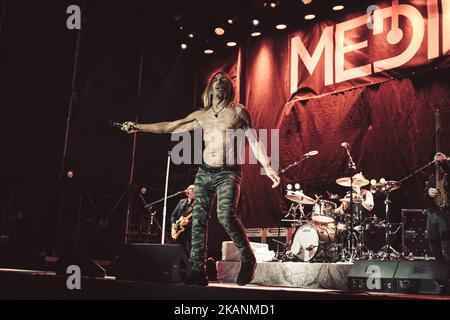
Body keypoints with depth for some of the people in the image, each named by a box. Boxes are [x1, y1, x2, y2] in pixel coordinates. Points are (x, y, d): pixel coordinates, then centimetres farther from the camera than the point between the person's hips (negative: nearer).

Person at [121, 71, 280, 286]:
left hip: (229, 173, -4)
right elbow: (170, 127, 15)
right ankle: (198, 271, 1)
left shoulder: (238, 111, 4)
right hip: (205, 172, 5)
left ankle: (248, 260, -4)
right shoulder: (201, 115, 14)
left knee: (226, 215, -24)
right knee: (198, 219, -5)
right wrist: (139, 127, 10)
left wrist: (267, 167, -10)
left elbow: (254, 141, 2)